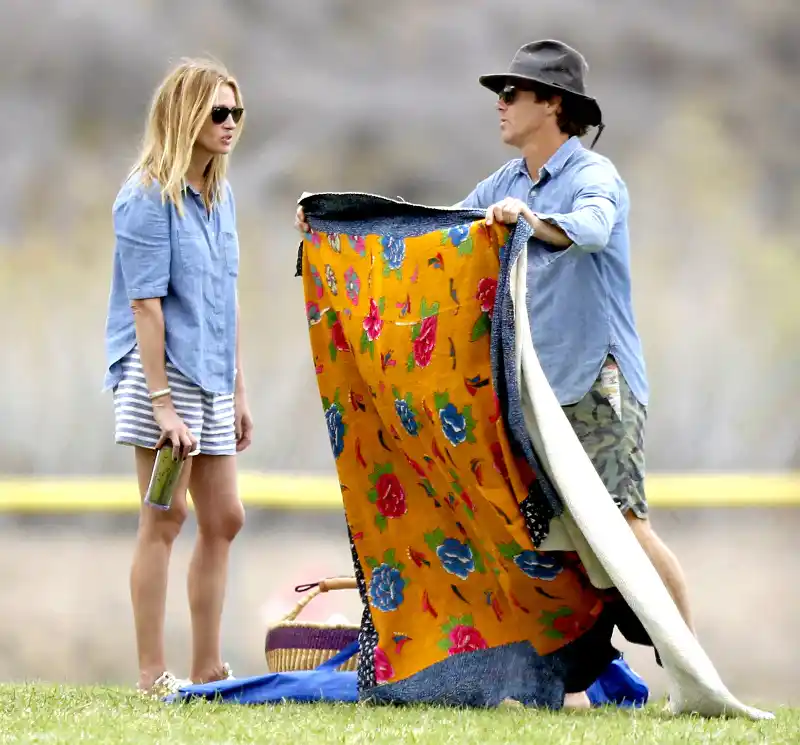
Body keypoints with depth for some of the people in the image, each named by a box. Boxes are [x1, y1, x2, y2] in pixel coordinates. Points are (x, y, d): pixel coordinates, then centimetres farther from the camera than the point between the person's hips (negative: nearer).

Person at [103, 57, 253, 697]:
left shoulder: (220, 195, 12)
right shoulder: (148, 199, -12)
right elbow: (146, 306, -16)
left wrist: (239, 391, 18)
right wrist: (162, 404, -20)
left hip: (211, 379, 8)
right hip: (163, 374, -8)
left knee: (224, 519, 9)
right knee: (165, 519, -5)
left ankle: (208, 667, 17)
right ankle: (154, 674, 0)